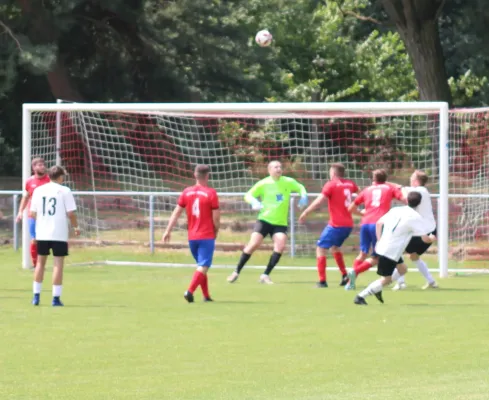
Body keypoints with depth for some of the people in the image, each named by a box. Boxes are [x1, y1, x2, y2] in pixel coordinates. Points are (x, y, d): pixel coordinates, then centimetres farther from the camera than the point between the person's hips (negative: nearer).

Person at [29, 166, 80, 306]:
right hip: (59, 234, -4)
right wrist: (76, 227, 8)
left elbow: (33, 213, 5)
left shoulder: (38, 190, 5)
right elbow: (71, 213, -9)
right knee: (58, 264, 0)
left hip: (42, 233, 4)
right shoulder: (64, 191, -6)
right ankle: (56, 298, -2)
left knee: (40, 262, 16)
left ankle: (36, 295, 15)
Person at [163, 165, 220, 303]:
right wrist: (216, 231, 8)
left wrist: (168, 231, 6)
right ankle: (190, 291, -23)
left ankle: (206, 296, 20)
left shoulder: (186, 192, 3)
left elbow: (176, 212, 3)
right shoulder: (211, 193, -9)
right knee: (203, 266, -6)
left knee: (202, 266, 18)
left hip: (192, 237, 5)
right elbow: (216, 217, -9)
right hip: (207, 237, -5)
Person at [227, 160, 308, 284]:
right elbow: (248, 195, 0)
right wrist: (254, 201, -22)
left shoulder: (288, 182, 1)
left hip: (280, 223, 2)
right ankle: (237, 272, 3)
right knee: (254, 244, -12)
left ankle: (265, 275, -8)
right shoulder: (263, 184, -4)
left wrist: (303, 196, -4)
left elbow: (300, 188, 18)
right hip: (264, 220, -2)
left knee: (280, 246, -19)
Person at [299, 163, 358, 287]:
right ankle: (344, 275, 21)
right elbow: (357, 190, 34)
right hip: (348, 224, 7)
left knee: (321, 249, -1)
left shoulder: (331, 184, -8)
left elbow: (319, 201, -16)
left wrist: (305, 212, -13)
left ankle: (322, 281, -10)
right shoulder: (350, 184, 10)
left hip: (336, 225, -7)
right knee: (335, 247, 29)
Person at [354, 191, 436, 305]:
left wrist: (379, 241, 15)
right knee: (386, 279, 1)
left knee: (402, 270, 22)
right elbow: (425, 239, -9)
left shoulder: (396, 210, 9)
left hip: (382, 247, 8)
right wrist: (432, 238, 13)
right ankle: (360, 297, -1)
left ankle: (377, 289, 17)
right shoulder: (416, 218, -10)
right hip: (391, 252, -8)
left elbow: (379, 223, 12)